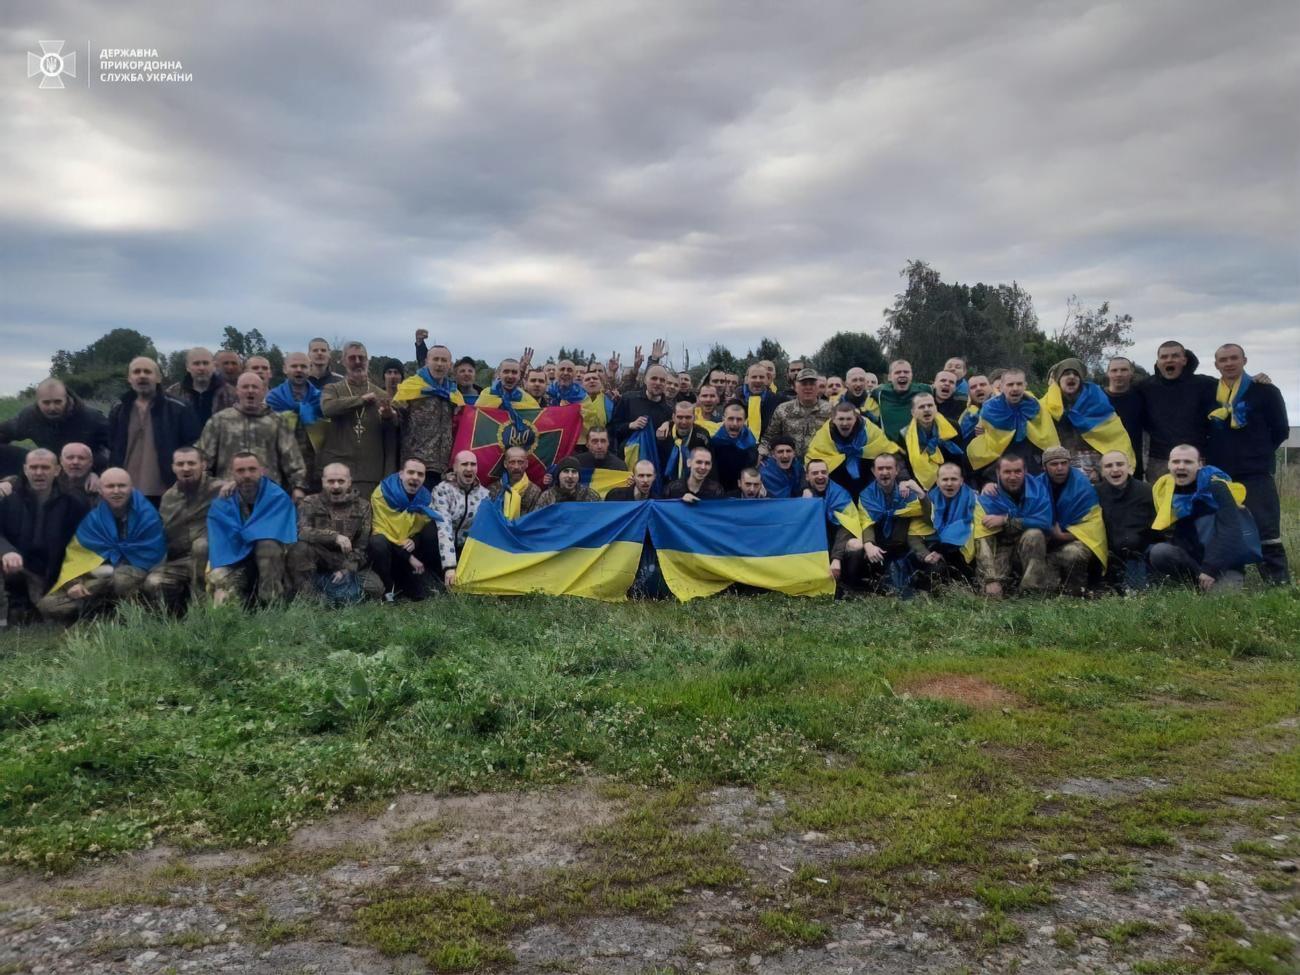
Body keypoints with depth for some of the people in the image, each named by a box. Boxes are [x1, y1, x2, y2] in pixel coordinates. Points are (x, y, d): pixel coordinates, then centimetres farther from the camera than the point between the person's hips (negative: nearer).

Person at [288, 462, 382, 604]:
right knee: (300, 547, -34)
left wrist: (346, 569, -13)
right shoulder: (310, 503, -2)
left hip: (348, 563, 2)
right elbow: (301, 532, -21)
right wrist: (334, 536, -32)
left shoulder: (362, 506, 4)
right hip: (318, 562, -2)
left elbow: (362, 545, 0)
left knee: (376, 587, -23)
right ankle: (306, 596, -20)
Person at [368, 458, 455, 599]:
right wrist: (408, 557, -23)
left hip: (411, 549, 3)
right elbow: (380, 530, -18)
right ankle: (387, 589, -19)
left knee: (434, 527, -20)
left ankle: (437, 580, -13)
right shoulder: (382, 494, -17)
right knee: (378, 543, -37)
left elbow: (443, 528, -16)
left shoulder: (426, 498, -8)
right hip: (387, 549, -3)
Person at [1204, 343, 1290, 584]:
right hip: (1219, 476, 4)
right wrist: (1215, 454, 2)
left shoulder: (1265, 391, 0)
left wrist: (1258, 452, 3)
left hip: (1256, 474, -4)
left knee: (1265, 529, -7)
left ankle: (1280, 582, -3)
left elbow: (1281, 430, 1)